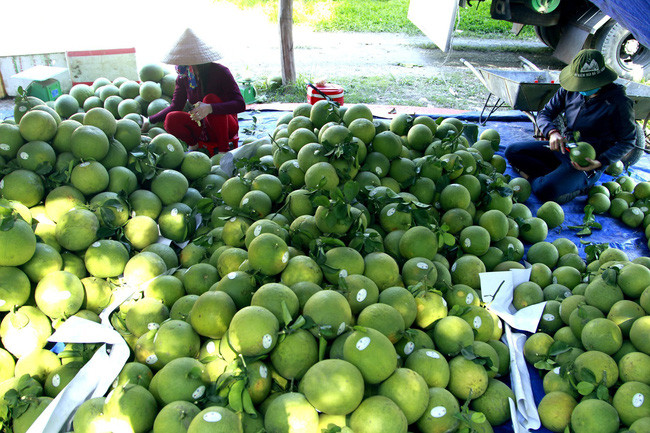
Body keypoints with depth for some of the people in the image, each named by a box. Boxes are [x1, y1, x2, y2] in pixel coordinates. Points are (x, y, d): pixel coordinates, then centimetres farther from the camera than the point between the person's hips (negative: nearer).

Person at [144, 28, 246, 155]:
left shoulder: (219, 72, -16)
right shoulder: (184, 77, 0)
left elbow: (240, 104, -26)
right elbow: (175, 106, 5)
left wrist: (209, 108, -40)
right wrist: (149, 121, -2)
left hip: (226, 126, -3)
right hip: (202, 127, 4)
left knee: (210, 98, -31)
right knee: (172, 119, -23)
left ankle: (224, 148, -18)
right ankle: (194, 144, 6)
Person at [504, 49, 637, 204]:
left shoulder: (618, 102, -18)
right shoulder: (569, 90, -4)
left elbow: (627, 141, -8)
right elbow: (544, 113, 5)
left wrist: (600, 162, -24)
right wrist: (552, 132, -19)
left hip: (588, 161, -7)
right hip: (563, 147, 7)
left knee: (545, 191, -31)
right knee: (512, 151, -3)